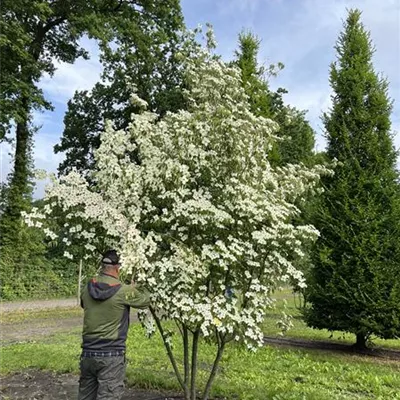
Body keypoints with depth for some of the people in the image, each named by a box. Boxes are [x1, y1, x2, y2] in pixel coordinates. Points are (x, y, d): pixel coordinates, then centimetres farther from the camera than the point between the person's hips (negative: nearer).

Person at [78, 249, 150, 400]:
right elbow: (145, 300, 3)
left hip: (88, 353, 6)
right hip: (111, 355, -6)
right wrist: (135, 288, 24)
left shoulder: (88, 289, 2)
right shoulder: (123, 291, -14)